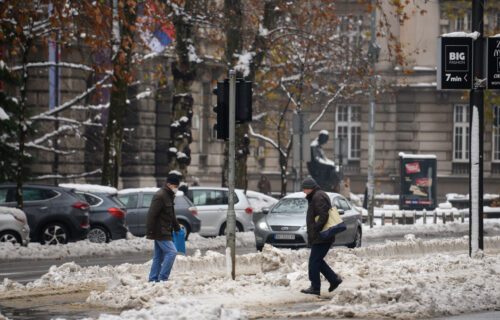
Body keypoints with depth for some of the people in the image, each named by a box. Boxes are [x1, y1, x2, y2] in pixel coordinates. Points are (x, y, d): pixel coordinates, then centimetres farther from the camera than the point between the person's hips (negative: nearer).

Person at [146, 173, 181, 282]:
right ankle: (162, 278, -14)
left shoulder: (169, 196, 17)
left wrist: (177, 227, 36)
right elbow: (151, 215, -20)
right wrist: (149, 232, -22)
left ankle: (153, 279, 14)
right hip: (160, 232, -10)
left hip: (165, 232, 10)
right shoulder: (160, 196, -16)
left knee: (159, 256, 11)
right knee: (171, 252, -15)